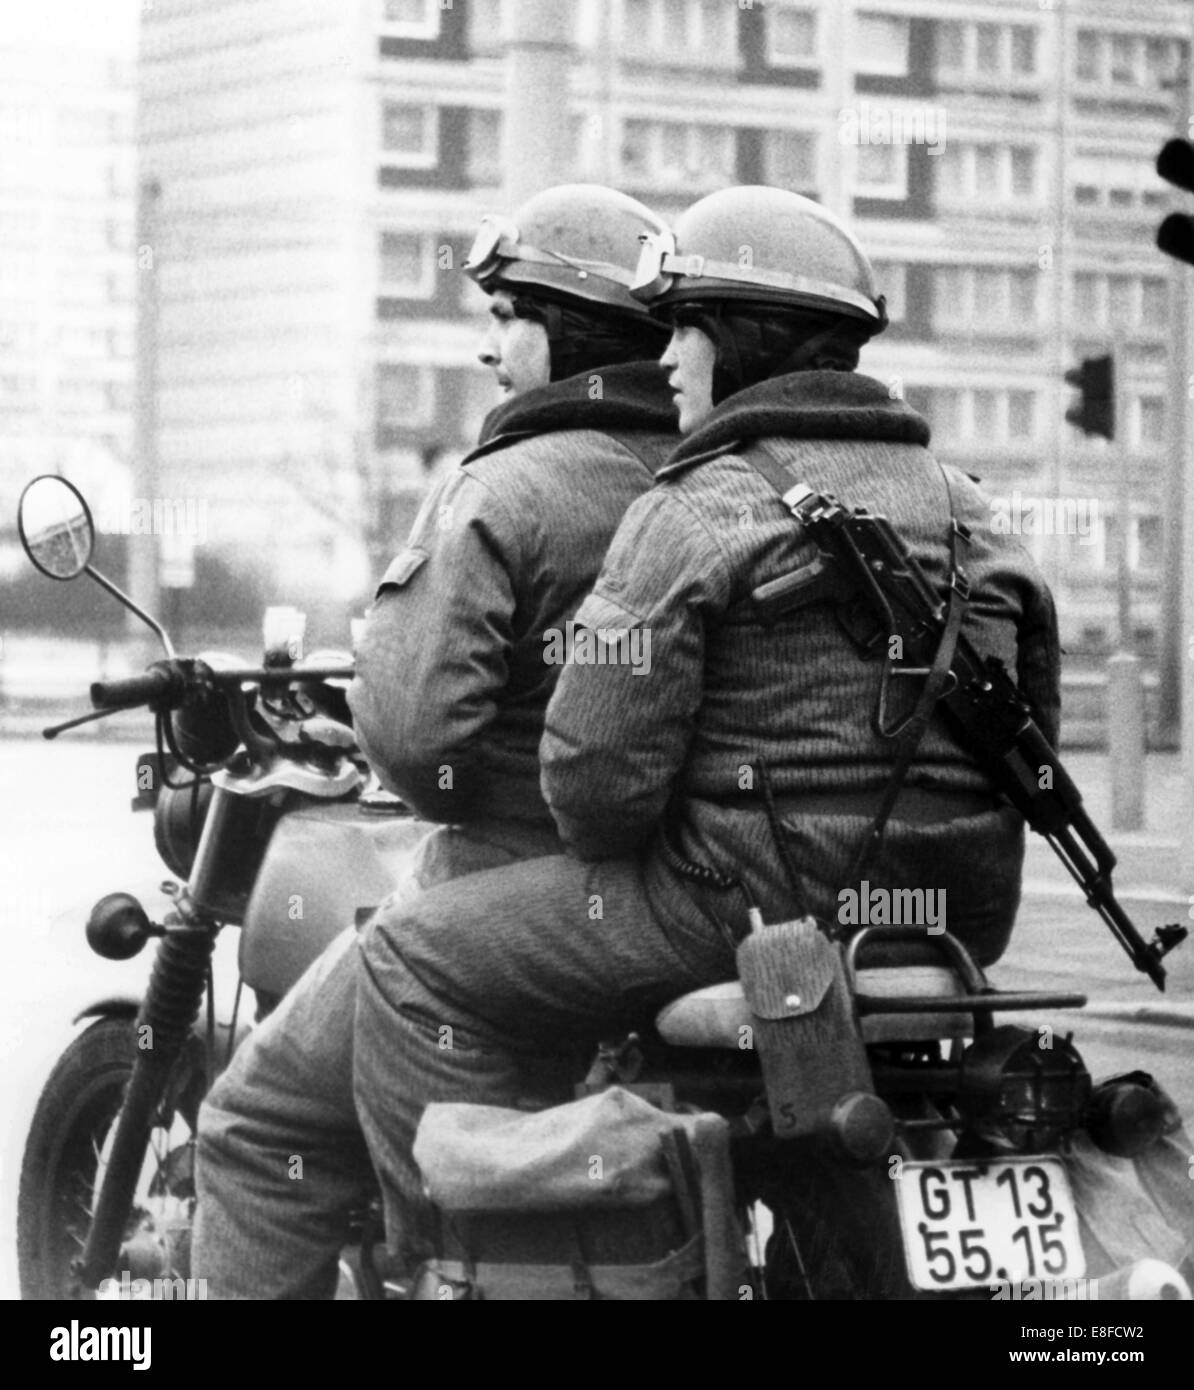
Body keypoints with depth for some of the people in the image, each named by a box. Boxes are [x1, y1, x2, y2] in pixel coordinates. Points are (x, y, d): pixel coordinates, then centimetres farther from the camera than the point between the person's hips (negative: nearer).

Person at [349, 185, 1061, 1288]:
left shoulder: (701, 509, -10)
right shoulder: (956, 497, 13)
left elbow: (598, 763, -16)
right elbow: (1027, 723, 17)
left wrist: (610, 856, 5)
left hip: (763, 892, -8)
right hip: (958, 918, 8)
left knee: (417, 963, 0)